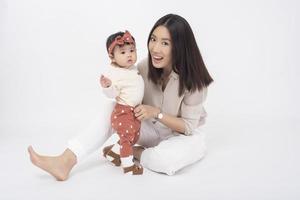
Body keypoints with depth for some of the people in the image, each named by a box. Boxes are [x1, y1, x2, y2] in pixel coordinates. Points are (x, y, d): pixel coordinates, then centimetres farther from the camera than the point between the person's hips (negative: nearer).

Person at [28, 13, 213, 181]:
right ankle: (65, 162, -27)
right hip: (154, 130, 4)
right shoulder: (145, 66, -13)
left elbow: (189, 126, -18)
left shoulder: (193, 80, -25)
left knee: (165, 160, -39)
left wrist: (156, 113, -31)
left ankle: (132, 152, -4)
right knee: (111, 109, -17)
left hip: (187, 136, -4)